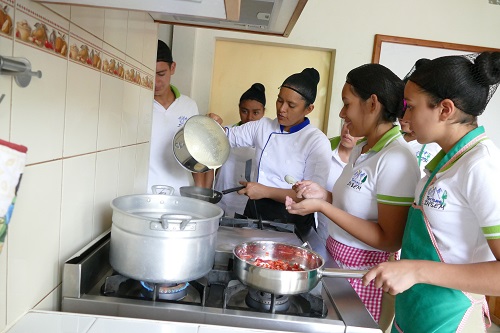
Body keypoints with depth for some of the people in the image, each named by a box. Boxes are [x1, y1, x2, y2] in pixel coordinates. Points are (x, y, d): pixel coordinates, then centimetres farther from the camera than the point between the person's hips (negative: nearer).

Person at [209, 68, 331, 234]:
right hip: (254, 211, 4)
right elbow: (229, 135, 17)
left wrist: (266, 191, -20)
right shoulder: (263, 127, 6)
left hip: (291, 220, -4)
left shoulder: (318, 142, -8)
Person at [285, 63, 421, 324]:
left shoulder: (396, 160, -21)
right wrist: (324, 195, -4)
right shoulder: (362, 148, 6)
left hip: (363, 272, -7)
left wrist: (323, 207, -24)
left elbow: (390, 240, -22)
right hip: (335, 257, 8)